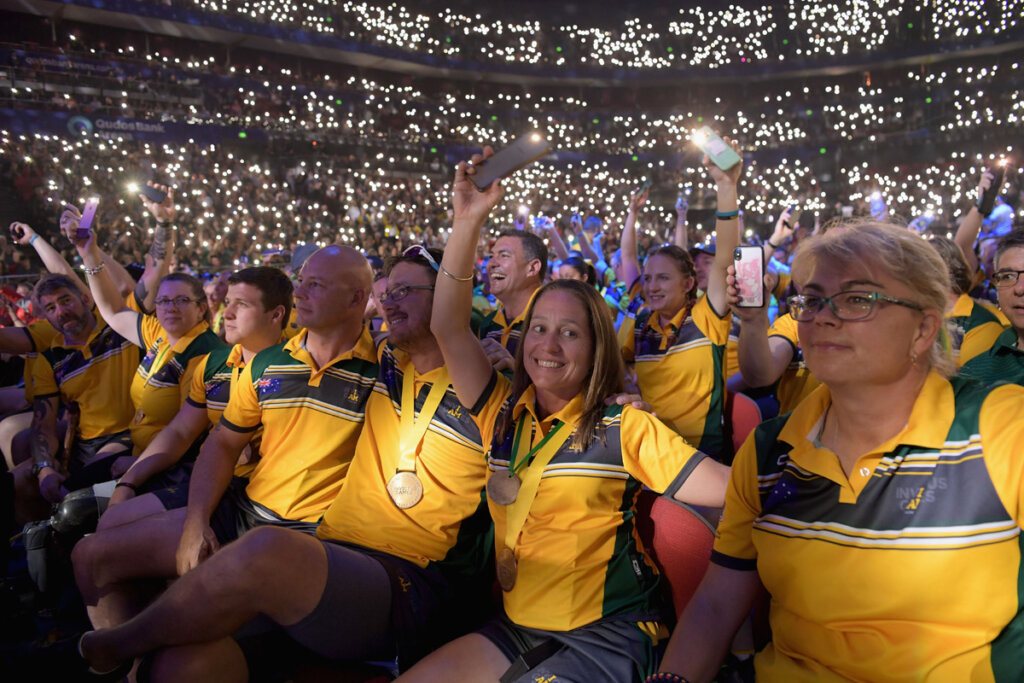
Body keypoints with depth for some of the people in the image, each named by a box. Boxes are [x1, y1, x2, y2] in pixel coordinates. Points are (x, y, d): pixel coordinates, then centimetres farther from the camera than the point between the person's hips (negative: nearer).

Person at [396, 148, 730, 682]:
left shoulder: (625, 428, -6)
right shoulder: (505, 414, 5)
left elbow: (730, 487, -13)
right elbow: (448, 327, -3)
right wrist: (468, 221, -9)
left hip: (605, 639, -4)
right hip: (516, 629, 5)